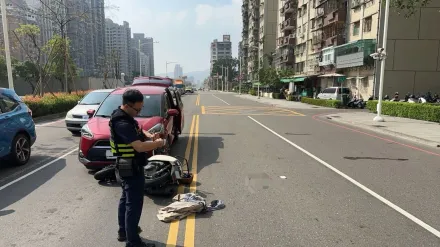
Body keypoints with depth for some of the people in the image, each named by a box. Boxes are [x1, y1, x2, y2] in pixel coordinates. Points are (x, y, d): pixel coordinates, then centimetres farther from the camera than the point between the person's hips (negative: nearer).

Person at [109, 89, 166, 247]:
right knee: (134, 204, -1)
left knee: (126, 199, 22)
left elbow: (138, 131, 20)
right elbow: (139, 146, -33)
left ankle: (123, 231, 38)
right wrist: (158, 143, -17)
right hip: (131, 168, -11)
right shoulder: (122, 123, -27)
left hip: (127, 167, 11)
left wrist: (149, 135, -1)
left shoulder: (125, 116, 5)